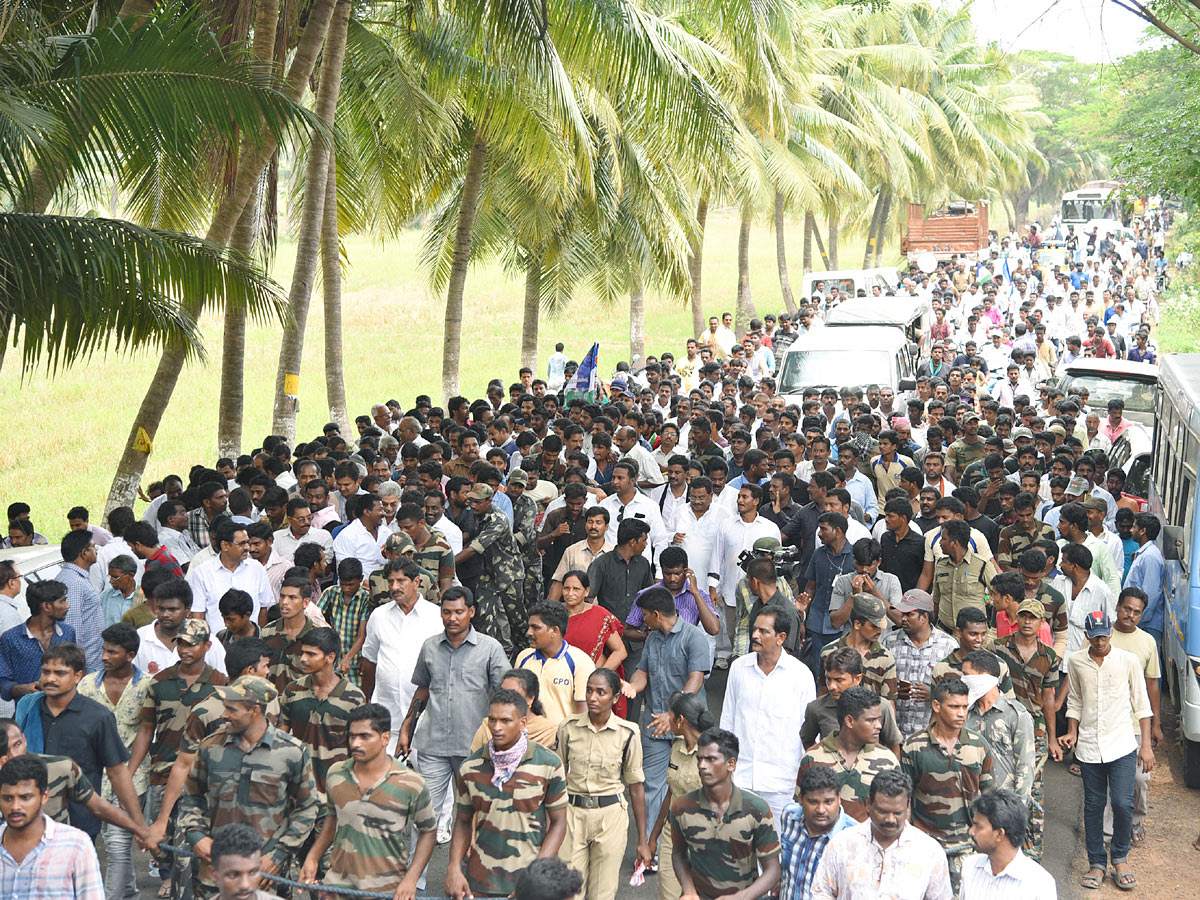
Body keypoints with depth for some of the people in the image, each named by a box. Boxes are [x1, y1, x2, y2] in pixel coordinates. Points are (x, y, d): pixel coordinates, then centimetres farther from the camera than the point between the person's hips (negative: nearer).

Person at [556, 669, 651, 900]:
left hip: (610, 815, -1)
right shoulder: (568, 727, -2)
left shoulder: (627, 734, -5)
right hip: (572, 813, 1)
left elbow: (636, 787, 1)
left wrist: (643, 841, 3)